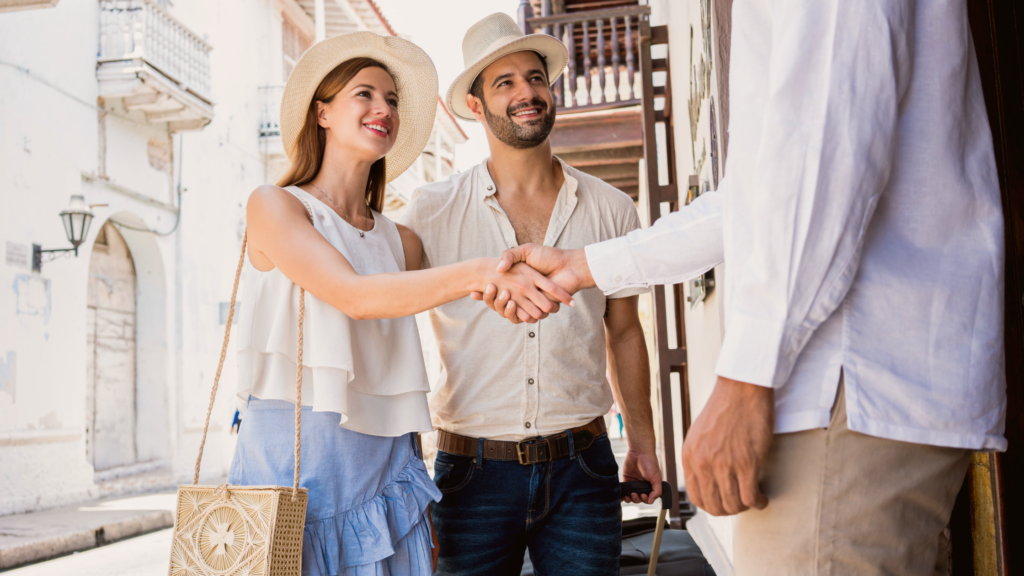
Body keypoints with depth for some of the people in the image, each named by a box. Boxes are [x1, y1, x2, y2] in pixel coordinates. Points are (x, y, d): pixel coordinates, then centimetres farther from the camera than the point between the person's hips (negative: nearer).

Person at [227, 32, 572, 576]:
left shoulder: (402, 241, 11)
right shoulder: (273, 206, -1)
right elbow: (355, 297, -18)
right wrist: (479, 272, -31)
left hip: (383, 467, 4)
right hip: (292, 455, -4)